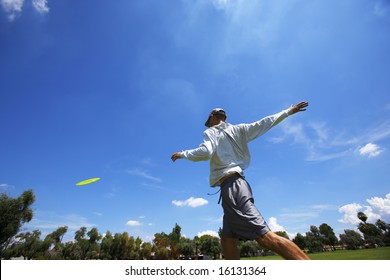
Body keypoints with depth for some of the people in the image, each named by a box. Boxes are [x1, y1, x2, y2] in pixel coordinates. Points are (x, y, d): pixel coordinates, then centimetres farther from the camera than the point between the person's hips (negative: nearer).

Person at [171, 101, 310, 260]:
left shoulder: (211, 132, 4)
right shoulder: (239, 130, 21)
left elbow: (205, 152, -15)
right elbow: (266, 123, 20)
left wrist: (183, 154, 0)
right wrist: (289, 111, 31)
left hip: (231, 186, -8)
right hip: (238, 184, 8)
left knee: (265, 236, -16)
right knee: (227, 242, 7)